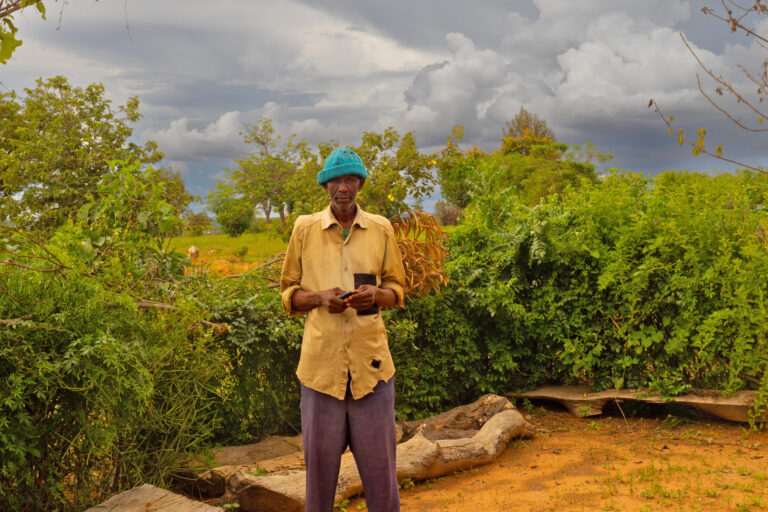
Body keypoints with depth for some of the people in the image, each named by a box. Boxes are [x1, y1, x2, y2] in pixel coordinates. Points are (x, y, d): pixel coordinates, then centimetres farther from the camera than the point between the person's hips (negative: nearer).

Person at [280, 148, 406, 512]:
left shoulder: (381, 229, 6)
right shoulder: (304, 229, 3)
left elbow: (396, 288, 13)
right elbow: (288, 292, 9)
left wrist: (376, 294, -9)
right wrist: (319, 298, -12)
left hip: (371, 359, 1)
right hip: (321, 361, 0)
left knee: (379, 463, 6)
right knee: (320, 460, 8)